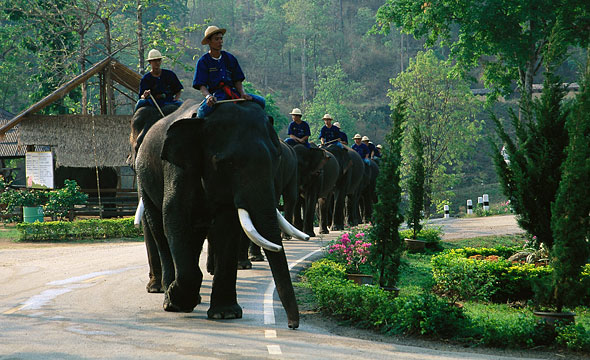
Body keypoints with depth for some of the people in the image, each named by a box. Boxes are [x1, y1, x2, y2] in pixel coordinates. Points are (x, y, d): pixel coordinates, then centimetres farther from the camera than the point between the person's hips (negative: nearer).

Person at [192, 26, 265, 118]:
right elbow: (202, 86, -4)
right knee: (202, 112, -37)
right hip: (216, 95, -4)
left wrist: (242, 94, -7)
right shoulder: (203, 61, 4)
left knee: (260, 101, -14)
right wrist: (208, 96, -26)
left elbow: (238, 80, 14)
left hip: (233, 92, 4)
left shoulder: (230, 58, 15)